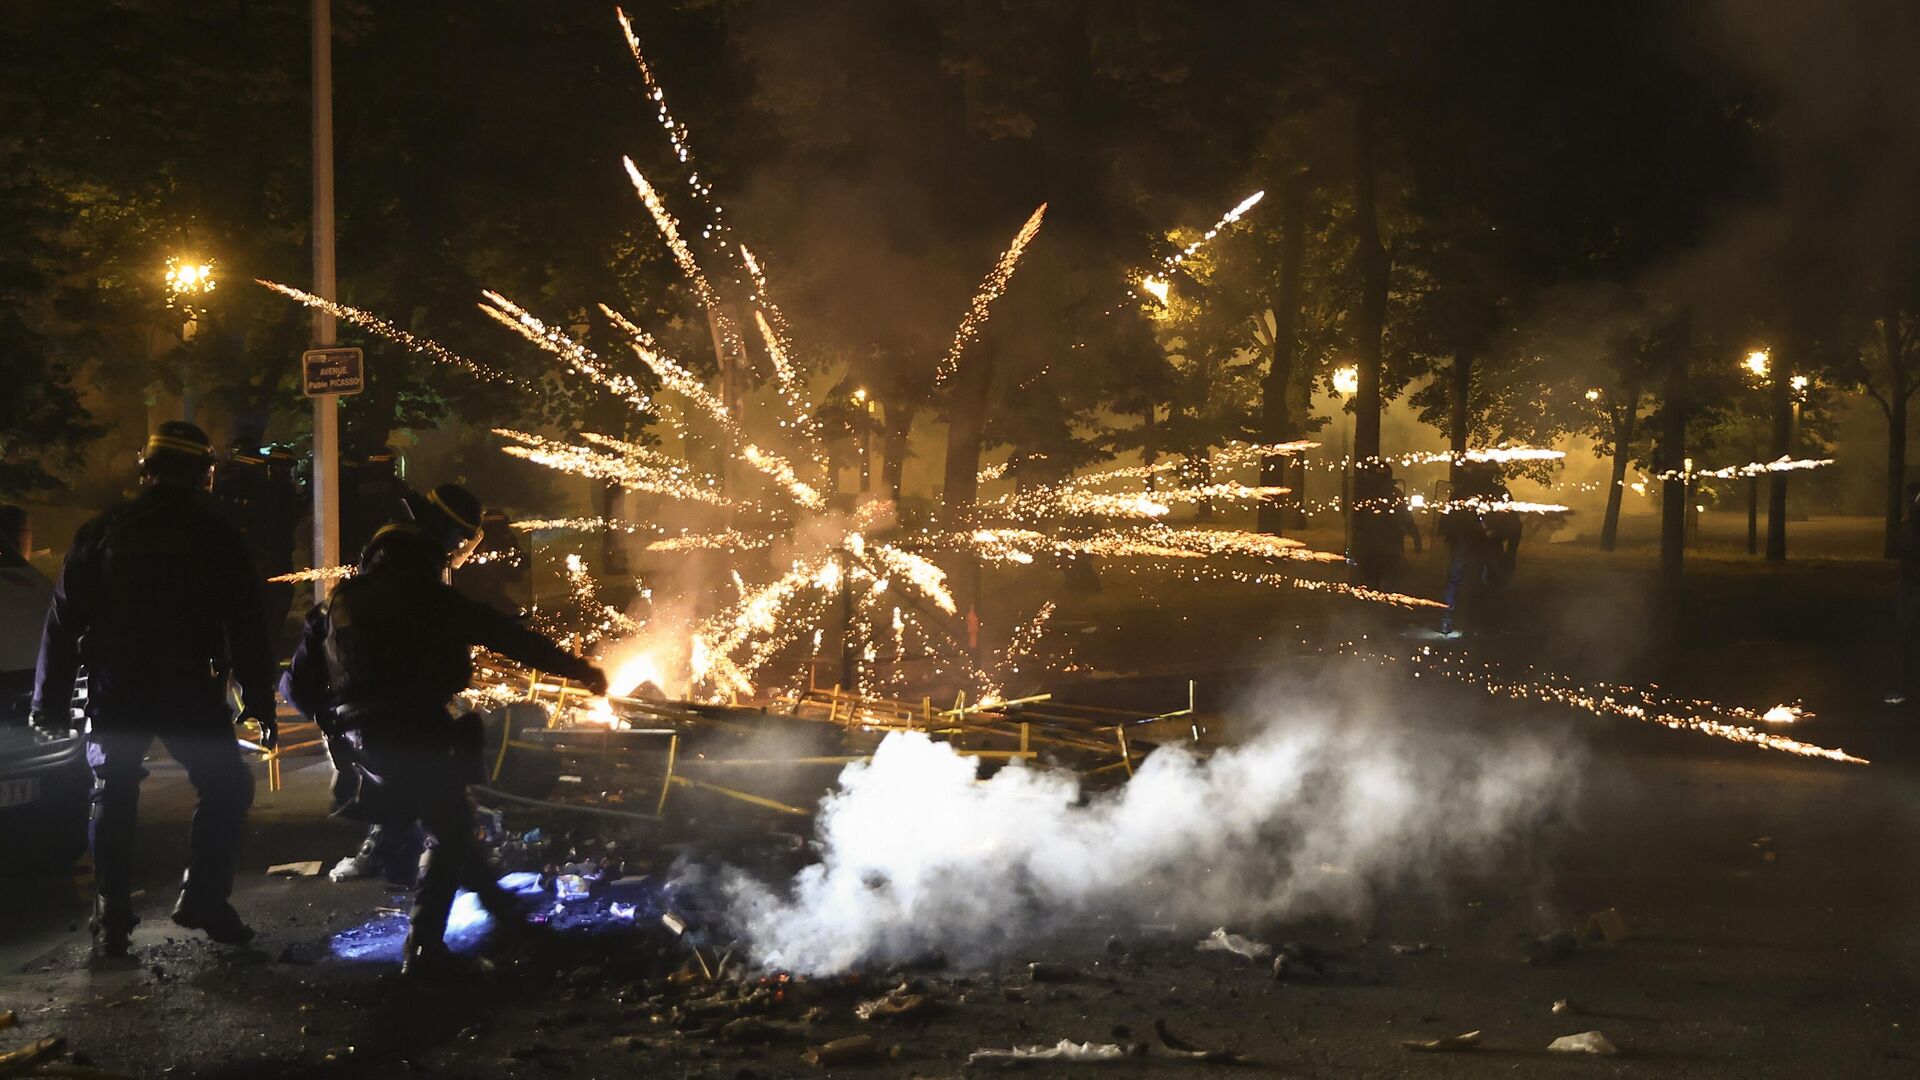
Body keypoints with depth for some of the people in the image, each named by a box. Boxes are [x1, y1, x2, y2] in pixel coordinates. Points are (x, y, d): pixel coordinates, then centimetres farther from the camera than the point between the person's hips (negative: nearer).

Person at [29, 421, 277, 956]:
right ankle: (203, 899, 0)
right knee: (227, 787, 10)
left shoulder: (102, 532, 8)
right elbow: (247, 626, -1)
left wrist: (49, 701, 12)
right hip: (188, 687, -3)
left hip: (115, 687, 3)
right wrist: (260, 701, 2)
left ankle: (112, 921, 10)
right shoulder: (216, 535, 2)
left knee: (113, 800, 13)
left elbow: (63, 621, 7)